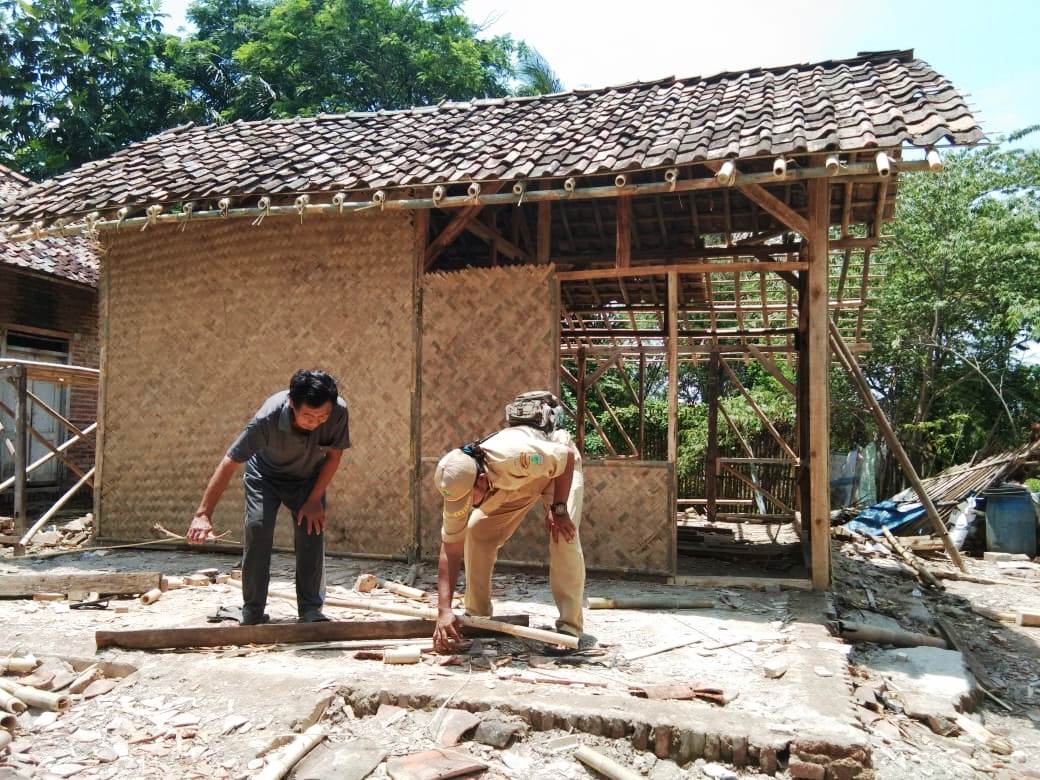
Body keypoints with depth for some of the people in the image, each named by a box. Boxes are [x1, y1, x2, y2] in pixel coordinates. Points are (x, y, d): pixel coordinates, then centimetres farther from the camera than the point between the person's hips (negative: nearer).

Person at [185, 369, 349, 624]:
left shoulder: (338, 411, -35)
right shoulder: (267, 418, -40)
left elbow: (334, 454, -16)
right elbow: (229, 463, -34)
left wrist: (314, 500, -15)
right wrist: (203, 514, -34)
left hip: (308, 477, 2)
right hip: (264, 474, -1)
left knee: (312, 531, -14)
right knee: (257, 528, -18)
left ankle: (311, 609, -2)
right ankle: (252, 612, -5)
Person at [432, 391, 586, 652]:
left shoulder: (515, 455, -47)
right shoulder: (459, 487, -28)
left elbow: (567, 456, -30)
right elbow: (450, 549, -23)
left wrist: (558, 509, -27)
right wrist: (444, 611, -29)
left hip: (559, 467, -5)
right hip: (511, 483, 5)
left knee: (563, 536, -24)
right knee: (477, 535, -7)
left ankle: (569, 626, -15)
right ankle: (477, 615, 10)